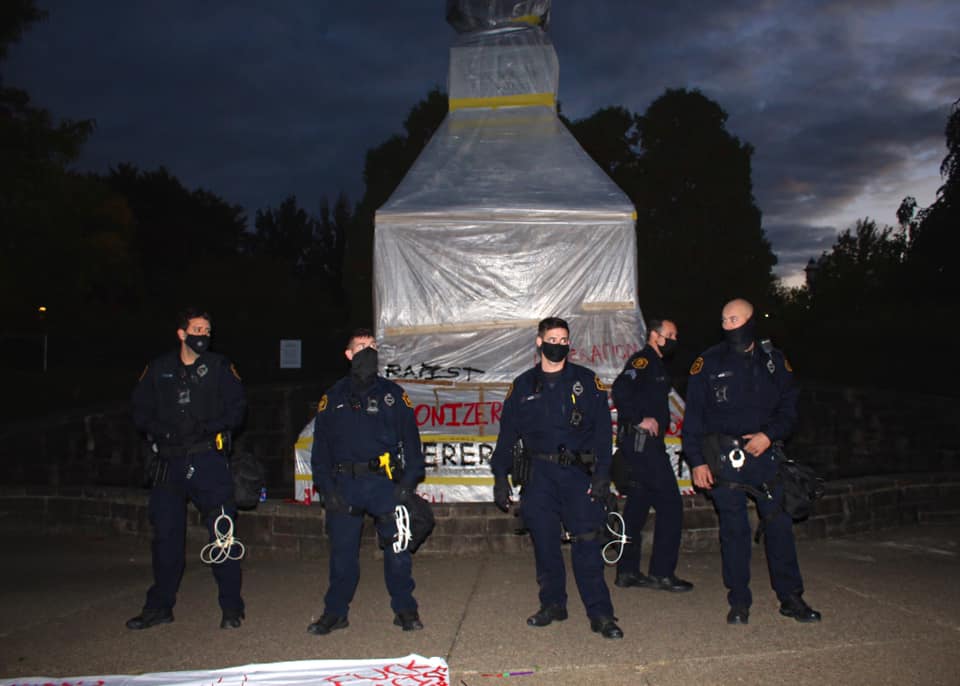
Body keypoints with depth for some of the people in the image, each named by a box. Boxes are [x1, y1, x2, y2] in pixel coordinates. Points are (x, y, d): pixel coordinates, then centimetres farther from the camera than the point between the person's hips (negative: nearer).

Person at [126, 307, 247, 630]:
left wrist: (208, 428, -14)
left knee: (222, 532, -3)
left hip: (209, 460, -3)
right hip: (169, 462, 3)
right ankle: (160, 607, 24)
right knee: (166, 535, 10)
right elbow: (140, 410, 11)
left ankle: (231, 607, 8)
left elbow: (237, 408, 0)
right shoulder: (159, 369, 10)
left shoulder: (219, 367, 3)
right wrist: (161, 431, -6)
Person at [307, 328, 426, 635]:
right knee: (342, 551, 6)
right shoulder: (333, 397, 11)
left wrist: (408, 483, -5)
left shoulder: (393, 394, 8)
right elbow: (320, 445, 9)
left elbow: (411, 440, 6)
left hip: (385, 483, -1)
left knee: (397, 548, 1)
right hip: (344, 485, 1)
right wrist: (326, 488, -1)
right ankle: (335, 612, 20)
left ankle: (405, 609, 15)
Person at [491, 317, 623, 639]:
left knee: (587, 542, -6)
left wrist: (602, 473, -8)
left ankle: (600, 613, 1)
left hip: (580, 472, -2)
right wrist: (500, 477, 6)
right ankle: (553, 604, 21)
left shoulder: (586, 381, 5)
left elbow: (603, 430, 1)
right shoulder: (523, 385, 9)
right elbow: (507, 433, 11)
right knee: (545, 543, 5)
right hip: (539, 474, 2)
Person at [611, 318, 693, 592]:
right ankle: (662, 573, 0)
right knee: (670, 505, -6)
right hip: (642, 443, -10)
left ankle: (628, 571, 17)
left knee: (638, 506, 12)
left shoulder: (654, 364, 22)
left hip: (643, 445, 10)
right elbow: (620, 390, -25)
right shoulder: (643, 361, -10)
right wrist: (640, 419, -20)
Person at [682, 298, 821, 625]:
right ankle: (739, 602, 13)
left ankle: (790, 597, 18)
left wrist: (769, 435, -9)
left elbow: (789, 408, 9)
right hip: (724, 458, -2)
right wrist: (697, 461, -5)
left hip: (764, 453, 2)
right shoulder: (708, 363, 2)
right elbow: (693, 417, 2)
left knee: (779, 523, 4)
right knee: (734, 529, 2)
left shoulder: (774, 361, 8)